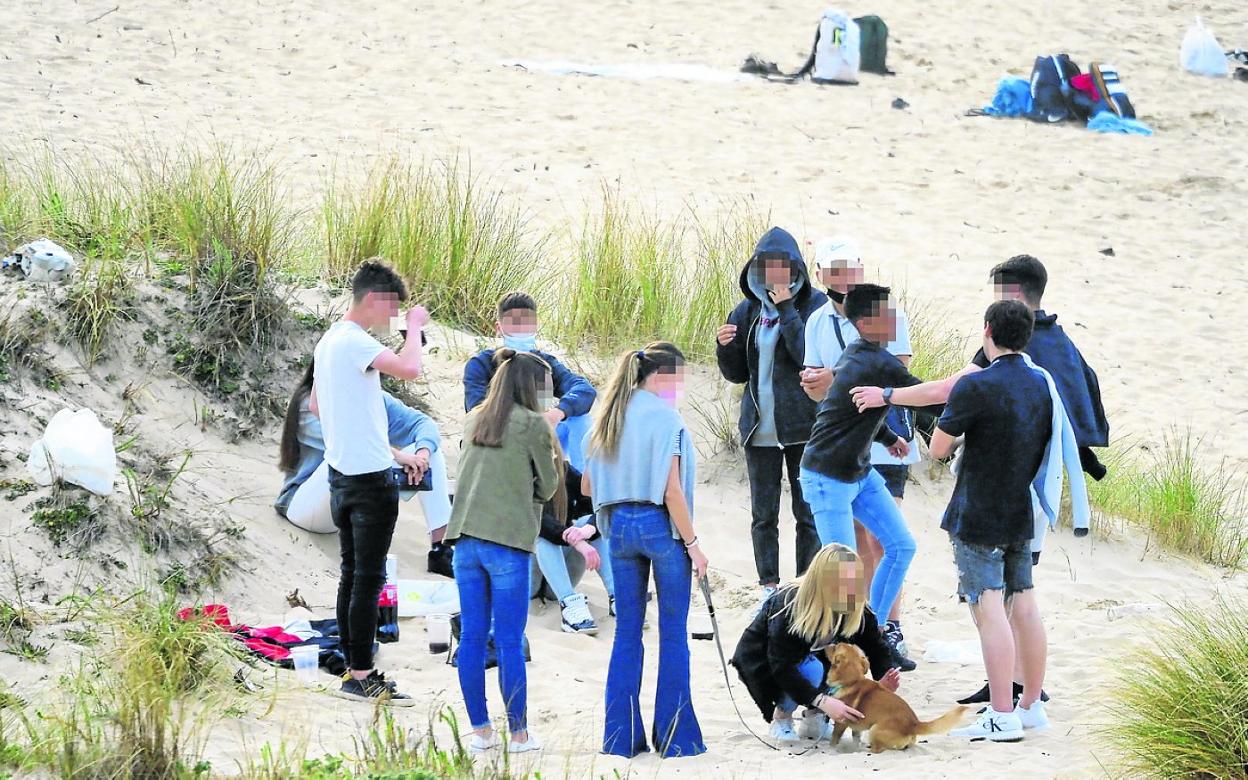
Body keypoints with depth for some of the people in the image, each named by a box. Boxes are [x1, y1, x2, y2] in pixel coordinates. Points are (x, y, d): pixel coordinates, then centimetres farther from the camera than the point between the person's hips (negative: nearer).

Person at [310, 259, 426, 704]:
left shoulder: (329, 340, 14)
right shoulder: (354, 341, -17)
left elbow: (314, 405, 26)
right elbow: (409, 369, -31)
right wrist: (414, 326, -15)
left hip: (341, 473, 10)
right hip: (370, 476, -10)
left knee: (352, 575, 12)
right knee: (369, 579, -7)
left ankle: (354, 670, 16)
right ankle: (361, 677, -6)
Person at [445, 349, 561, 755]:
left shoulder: (474, 421, 12)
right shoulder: (534, 425, -5)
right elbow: (547, 488, 3)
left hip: (466, 540, 5)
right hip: (508, 541, -5)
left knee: (471, 637, 6)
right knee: (509, 641, -2)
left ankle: (480, 730, 10)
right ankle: (519, 733, 2)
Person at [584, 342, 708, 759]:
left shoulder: (607, 419, 9)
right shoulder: (664, 417, -10)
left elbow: (588, 486, 13)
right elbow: (672, 491, -15)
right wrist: (692, 544, -10)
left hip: (620, 525, 6)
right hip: (660, 526, -6)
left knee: (627, 632, 10)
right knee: (673, 634, 1)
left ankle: (621, 736, 10)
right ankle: (675, 736, 2)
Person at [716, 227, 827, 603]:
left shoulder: (815, 305, -4)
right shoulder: (748, 311, 11)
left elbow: (811, 357, -18)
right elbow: (736, 374, 16)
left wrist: (787, 310, -19)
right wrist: (725, 346, -4)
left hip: (802, 427, -5)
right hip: (759, 428, 5)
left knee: (808, 513, -1)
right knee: (763, 515, 7)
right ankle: (769, 586, 14)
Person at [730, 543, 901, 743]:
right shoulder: (788, 605, -35)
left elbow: (875, 645, -11)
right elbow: (781, 666, -37)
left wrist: (884, 680, -34)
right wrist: (823, 701, -47)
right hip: (761, 663, -6)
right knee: (811, 669, -35)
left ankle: (814, 719, -5)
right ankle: (781, 718, -8)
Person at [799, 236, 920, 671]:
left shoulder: (887, 315, -9)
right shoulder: (817, 323, 9)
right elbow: (819, 394, 9)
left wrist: (840, 378, -25)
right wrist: (812, 383, -15)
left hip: (885, 442, -6)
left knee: (883, 539, -12)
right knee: (858, 541, 10)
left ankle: (892, 632, -11)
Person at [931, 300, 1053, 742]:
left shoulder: (975, 387, -17)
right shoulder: (1042, 385, 6)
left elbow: (938, 448, -10)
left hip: (978, 518, -7)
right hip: (1022, 514, 7)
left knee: (989, 610, -8)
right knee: (1024, 607, 12)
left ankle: (1002, 718, -11)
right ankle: (1031, 706, 18)